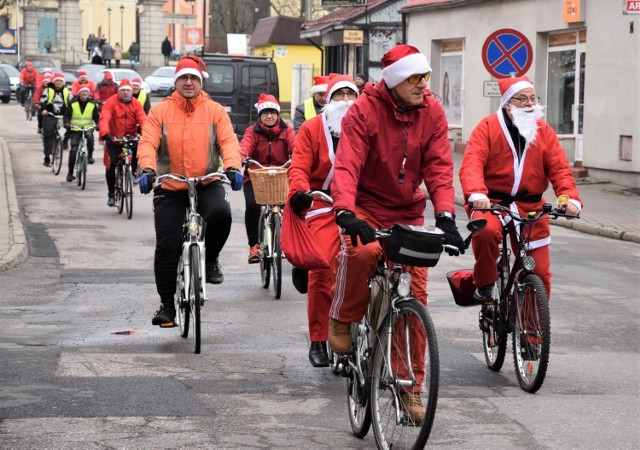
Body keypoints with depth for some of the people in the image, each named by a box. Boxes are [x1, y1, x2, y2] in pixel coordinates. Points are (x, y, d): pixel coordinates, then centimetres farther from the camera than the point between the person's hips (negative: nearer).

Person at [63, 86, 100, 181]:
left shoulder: (92, 104, 2)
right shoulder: (73, 103, 1)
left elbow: (96, 116, 2)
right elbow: (67, 114, -1)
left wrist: (98, 125, -16)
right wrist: (66, 123, -20)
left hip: (88, 128, 0)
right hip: (75, 129, 0)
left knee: (90, 136, -36)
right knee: (74, 150, -7)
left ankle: (90, 155, -15)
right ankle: (70, 172, 3)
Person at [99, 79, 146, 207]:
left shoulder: (136, 104, -3)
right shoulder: (111, 102, -11)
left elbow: (143, 120, -15)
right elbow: (104, 118, -24)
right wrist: (105, 134, -42)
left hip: (131, 137, 1)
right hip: (114, 139, -1)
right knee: (111, 164, -9)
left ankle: (133, 172, -2)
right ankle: (111, 194, 7)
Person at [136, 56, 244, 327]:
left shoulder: (215, 111, 5)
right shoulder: (160, 111, 4)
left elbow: (229, 141, -6)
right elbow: (148, 142, -6)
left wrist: (232, 167, -25)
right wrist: (147, 169, -25)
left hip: (207, 183, 0)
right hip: (169, 187, 1)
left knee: (221, 213, -32)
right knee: (167, 247, -4)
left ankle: (210, 258, -1)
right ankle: (166, 305, 10)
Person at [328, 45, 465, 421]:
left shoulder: (432, 112, -7)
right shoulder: (366, 109, -17)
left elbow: (439, 167, -9)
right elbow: (347, 165, -25)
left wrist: (446, 216, -23)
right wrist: (345, 212, -41)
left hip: (408, 211, 4)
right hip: (367, 204, -3)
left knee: (415, 296, -1)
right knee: (363, 251, -36)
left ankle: (411, 385, 9)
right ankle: (343, 319, -7)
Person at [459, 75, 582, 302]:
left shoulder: (544, 132, 8)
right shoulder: (488, 127, -3)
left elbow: (560, 169, 1)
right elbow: (471, 163, -15)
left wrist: (570, 197, -19)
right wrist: (477, 194, -35)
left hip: (530, 209, 3)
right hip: (492, 204, -3)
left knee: (539, 271, 0)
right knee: (485, 231, -36)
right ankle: (484, 284, -11)